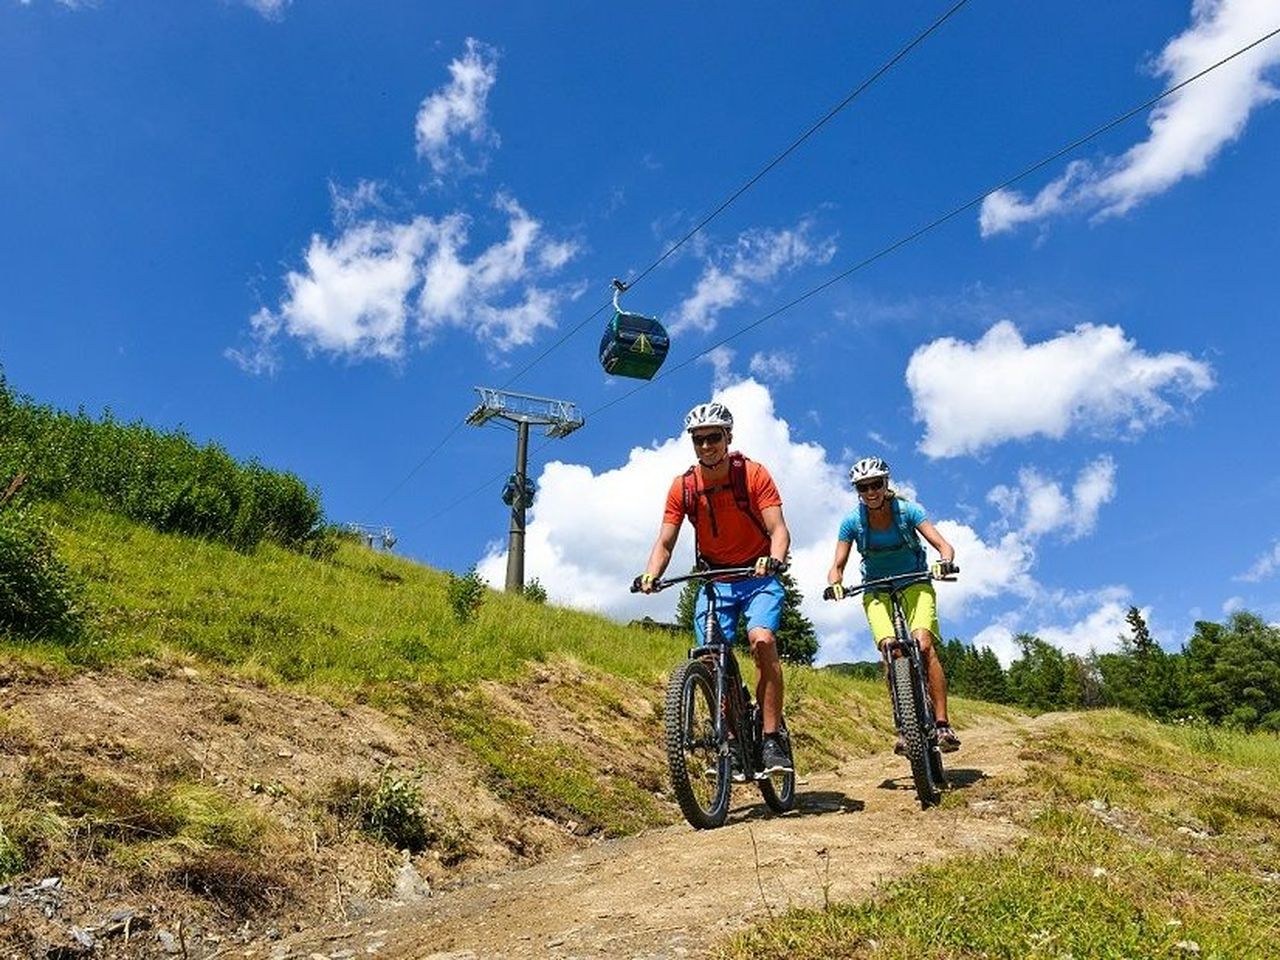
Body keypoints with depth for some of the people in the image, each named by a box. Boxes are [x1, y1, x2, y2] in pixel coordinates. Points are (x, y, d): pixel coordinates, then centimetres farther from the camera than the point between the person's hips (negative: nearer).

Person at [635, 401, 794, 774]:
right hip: (714, 581, 3)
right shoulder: (682, 487, -6)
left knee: (761, 640, -27)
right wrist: (650, 575, -27)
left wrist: (774, 560, -40)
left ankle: (773, 738, -18)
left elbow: (778, 530, -18)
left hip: (758, 576, -3)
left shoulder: (753, 474, -13)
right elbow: (665, 542, -7)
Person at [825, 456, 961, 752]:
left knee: (923, 645, -24)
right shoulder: (853, 521, -9)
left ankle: (943, 725, -20)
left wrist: (944, 562, -39)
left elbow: (943, 546, -16)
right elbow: (837, 566, -6)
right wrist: (834, 583, -28)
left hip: (915, 584, -1)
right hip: (877, 591, 1)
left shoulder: (907, 510, -12)